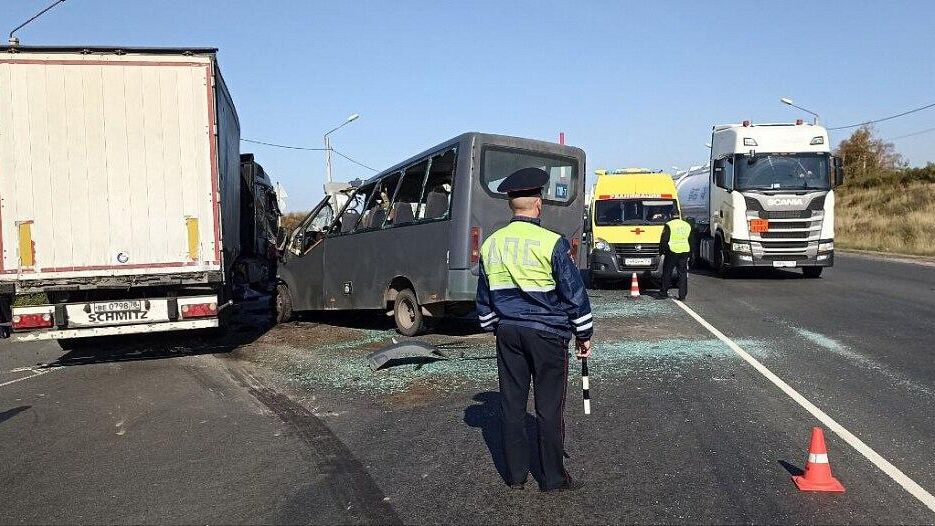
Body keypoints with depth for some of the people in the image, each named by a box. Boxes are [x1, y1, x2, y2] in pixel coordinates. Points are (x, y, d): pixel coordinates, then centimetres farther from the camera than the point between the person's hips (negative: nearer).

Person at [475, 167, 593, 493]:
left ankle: (515, 475, 20)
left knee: (511, 404, 11)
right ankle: (553, 478, 13)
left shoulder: (491, 245, 5)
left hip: (507, 332, 5)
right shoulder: (551, 243, -12)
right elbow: (574, 292, -8)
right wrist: (584, 335, 2)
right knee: (549, 407, 4)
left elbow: (484, 298, 13)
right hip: (546, 333, -5)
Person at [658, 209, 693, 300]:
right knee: (683, 273, 7)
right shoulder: (687, 225, 11)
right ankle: (682, 295, 4)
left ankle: (664, 292, 11)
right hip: (684, 252, 4)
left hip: (672, 252, -4)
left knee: (667, 273, 7)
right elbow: (691, 241, 18)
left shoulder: (669, 225, -8)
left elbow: (664, 240, -9)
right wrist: (690, 254, 23)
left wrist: (662, 250, 3)